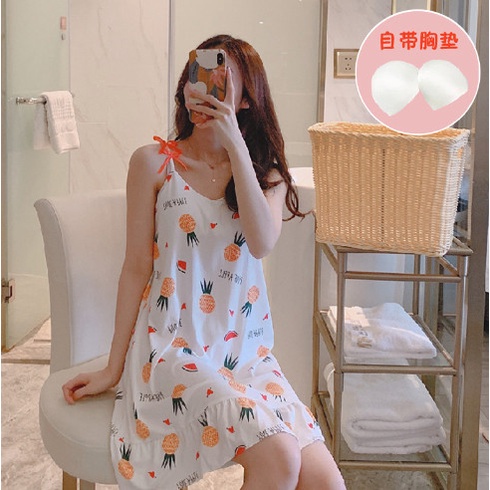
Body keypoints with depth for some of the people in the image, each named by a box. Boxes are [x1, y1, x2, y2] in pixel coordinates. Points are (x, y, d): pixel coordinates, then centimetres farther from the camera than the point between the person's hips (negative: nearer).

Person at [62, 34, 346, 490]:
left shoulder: (266, 173, 8)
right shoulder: (153, 162, -1)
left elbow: (262, 242, -13)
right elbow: (137, 267, 0)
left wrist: (236, 146, -15)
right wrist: (114, 367, 2)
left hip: (245, 350, 4)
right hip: (172, 347, -3)